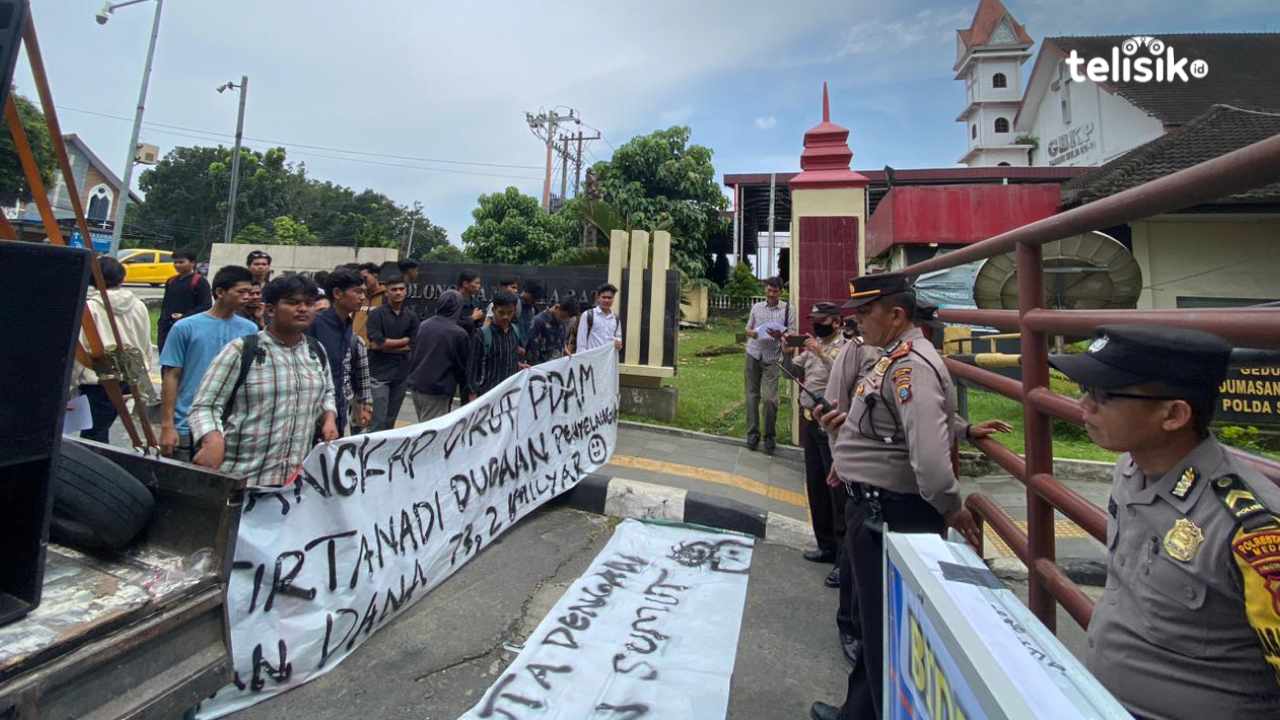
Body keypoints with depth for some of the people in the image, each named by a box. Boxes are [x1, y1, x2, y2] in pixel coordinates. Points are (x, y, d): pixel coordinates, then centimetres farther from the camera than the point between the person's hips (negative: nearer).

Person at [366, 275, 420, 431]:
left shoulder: (411, 317, 7)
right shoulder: (377, 314, -5)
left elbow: (410, 347, 0)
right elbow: (375, 343, -15)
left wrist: (386, 344, -9)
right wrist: (403, 340, -5)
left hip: (401, 374, 4)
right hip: (379, 374, -4)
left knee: (391, 421, 12)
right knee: (378, 420, -5)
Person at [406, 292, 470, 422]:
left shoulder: (423, 325, 4)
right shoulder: (459, 333, -14)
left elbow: (412, 354, 12)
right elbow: (462, 365, -3)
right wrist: (464, 386, 13)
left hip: (416, 385, 7)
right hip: (437, 391, -7)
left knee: (423, 426, 19)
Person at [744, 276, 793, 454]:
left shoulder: (787, 309, 1)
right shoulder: (756, 307, 10)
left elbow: (793, 333, 0)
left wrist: (780, 335, -21)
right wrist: (752, 333, -8)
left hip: (772, 358, -3)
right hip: (753, 355, 3)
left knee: (769, 397, -7)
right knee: (752, 395, 4)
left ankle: (770, 436, 9)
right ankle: (753, 433, 13)